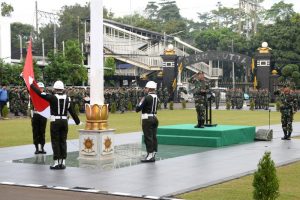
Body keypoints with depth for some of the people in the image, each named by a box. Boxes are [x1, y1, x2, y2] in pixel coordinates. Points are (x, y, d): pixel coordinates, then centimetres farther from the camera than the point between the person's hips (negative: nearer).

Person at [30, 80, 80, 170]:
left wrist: (31, 84, 4)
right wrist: (77, 121, 14)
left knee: (55, 142, 1)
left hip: (55, 122, -4)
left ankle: (56, 162, -1)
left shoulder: (52, 97, -9)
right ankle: (63, 162, 11)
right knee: (63, 141, 9)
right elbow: (72, 111, 5)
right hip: (64, 122, 4)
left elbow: (40, 93, -7)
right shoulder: (67, 99, 3)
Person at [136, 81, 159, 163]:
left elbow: (138, 108, -15)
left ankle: (150, 155, -3)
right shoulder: (156, 97, 8)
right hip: (154, 118, 8)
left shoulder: (147, 97, -15)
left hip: (147, 119, -8)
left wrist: (137, 107, 7)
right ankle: (153, 155, 15)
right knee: (153, 137, 10)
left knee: (148, 137, -4)